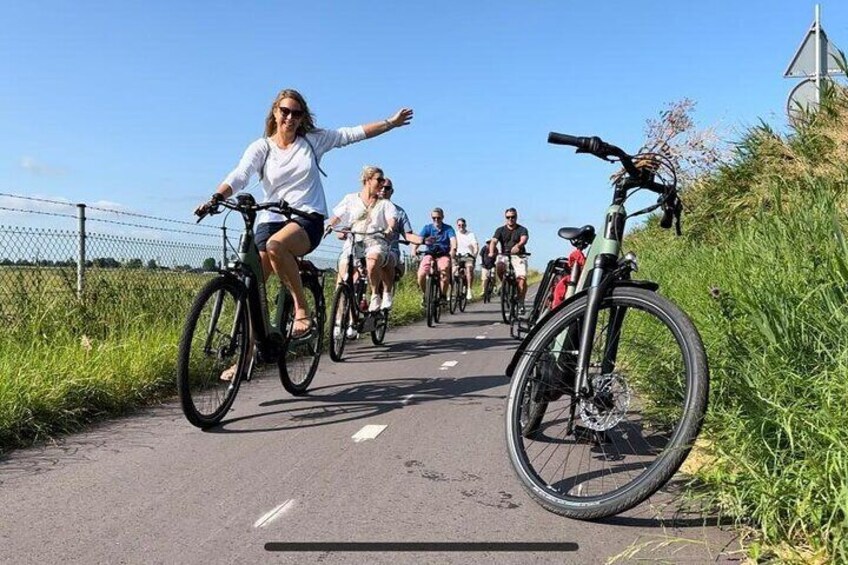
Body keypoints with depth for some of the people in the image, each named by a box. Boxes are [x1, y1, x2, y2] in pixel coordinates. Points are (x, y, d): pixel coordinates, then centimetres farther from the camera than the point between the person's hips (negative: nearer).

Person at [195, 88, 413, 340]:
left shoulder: (313, 140, 9)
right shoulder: (261, 147, 6)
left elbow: (354, 133, 10)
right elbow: (238, 176, -9)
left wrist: (390, 122, 6)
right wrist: (217, 198, -28)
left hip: (308, 219, -2)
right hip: (271, 220, 2)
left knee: (276, 245, -36)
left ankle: (302, 308, -21)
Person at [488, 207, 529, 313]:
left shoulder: (522, 229, 3)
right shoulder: (500, 230, 9)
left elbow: (524, 239, -18)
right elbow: (494, 241, -7)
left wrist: (518, 246, -42)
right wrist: (491, 252, -29)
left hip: (519, 257, -1)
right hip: (504, 256, 1)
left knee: (522, 278, -20)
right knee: (499, 267, -32)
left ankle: (521, 303, -6)